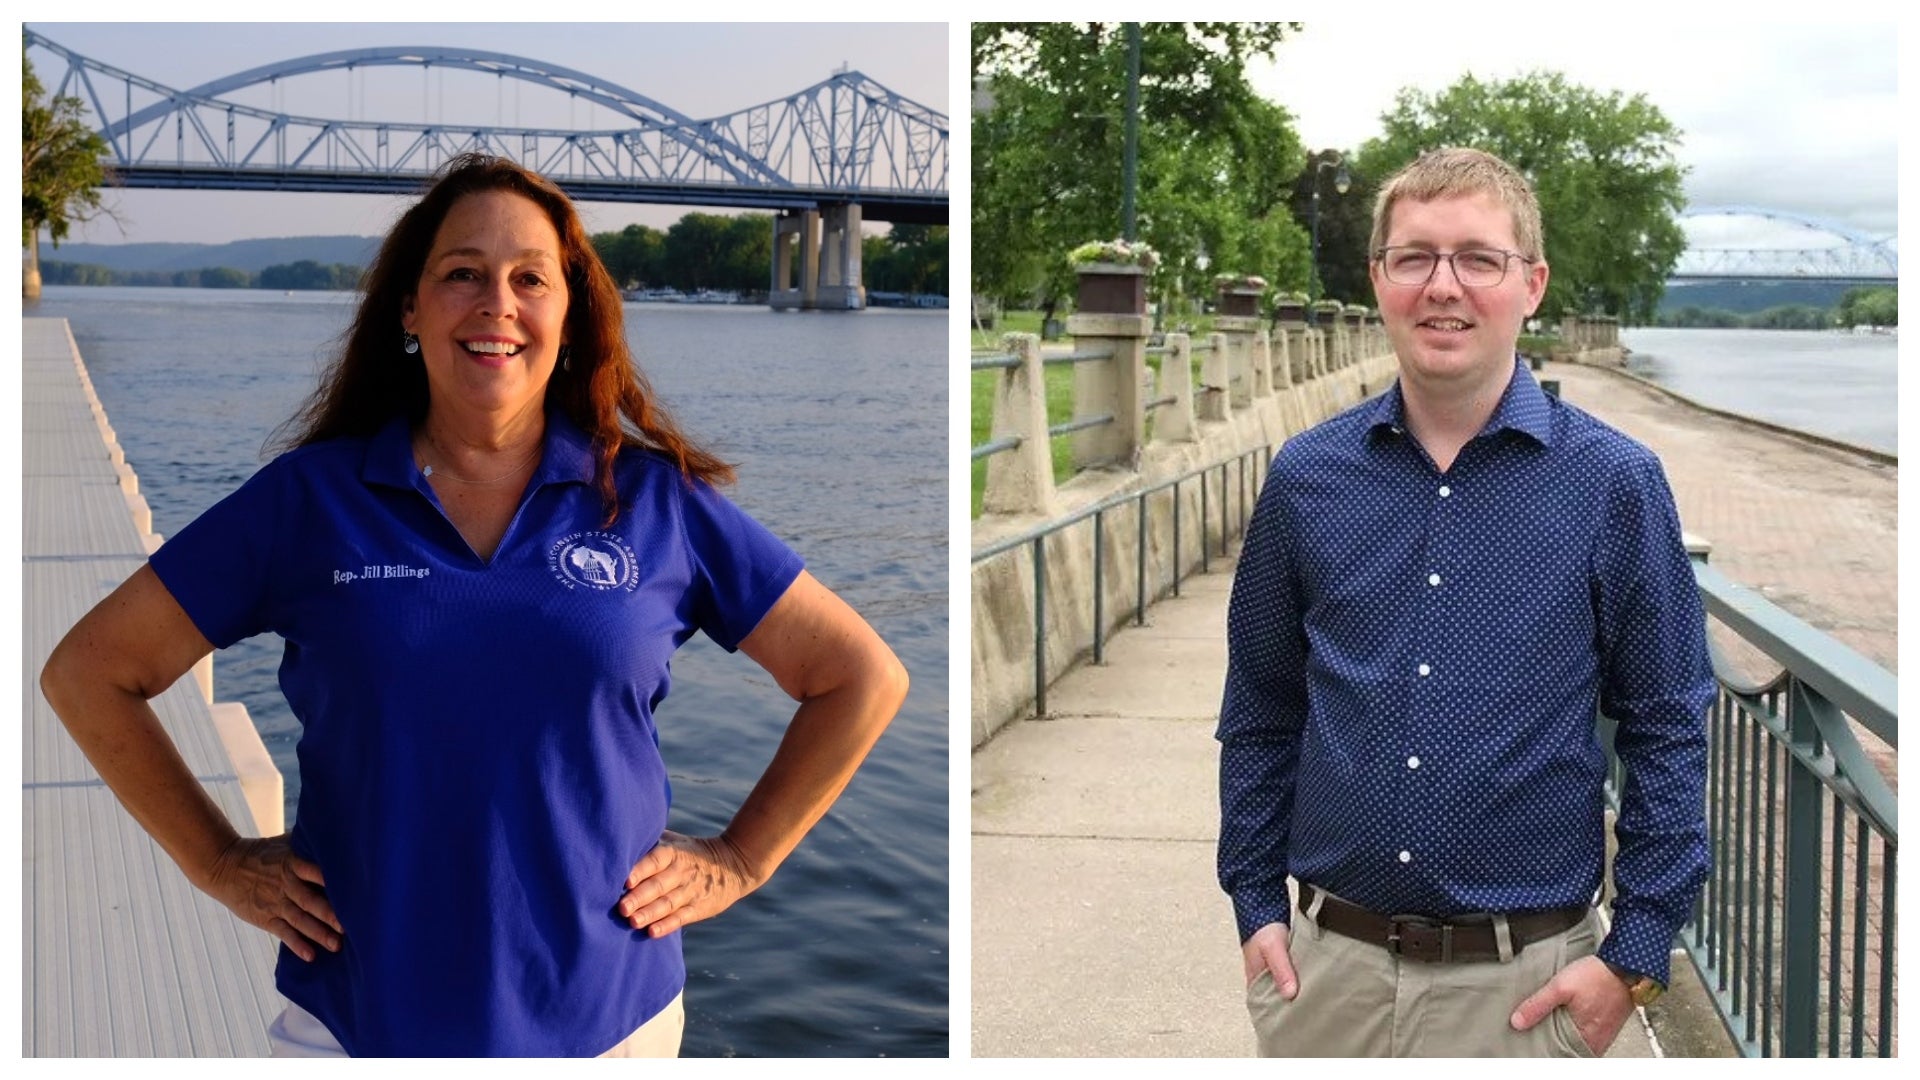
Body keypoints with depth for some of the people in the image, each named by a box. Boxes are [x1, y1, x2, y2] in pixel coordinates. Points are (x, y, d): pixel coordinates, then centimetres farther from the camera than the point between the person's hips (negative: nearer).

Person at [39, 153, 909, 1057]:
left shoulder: (659, 503, -1)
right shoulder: (309, 498, -2)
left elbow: (863, 677, 4)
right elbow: (88, 671, 5)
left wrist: (740, 860, 1)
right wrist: (218, 862, 2)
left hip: (605, 1017, 1)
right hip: (354, 1016, 0)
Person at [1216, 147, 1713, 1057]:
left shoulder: (1615, 483, -6)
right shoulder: (1305, 477, 1)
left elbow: (1667, 730, -3)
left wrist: (1635, 957, -6)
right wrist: (1256, 903, 6)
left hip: (1522, 981, -2)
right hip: (1325, 963, 2)